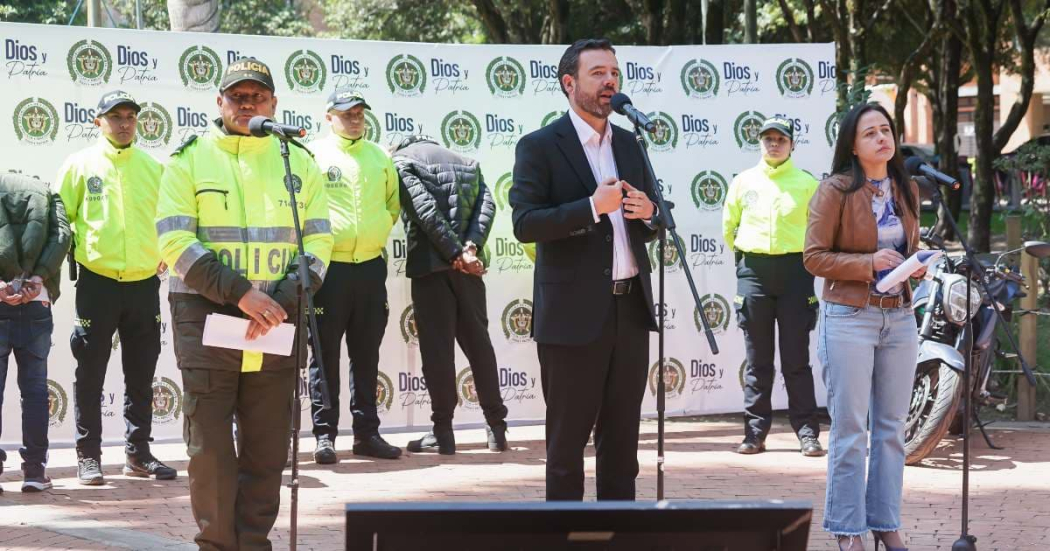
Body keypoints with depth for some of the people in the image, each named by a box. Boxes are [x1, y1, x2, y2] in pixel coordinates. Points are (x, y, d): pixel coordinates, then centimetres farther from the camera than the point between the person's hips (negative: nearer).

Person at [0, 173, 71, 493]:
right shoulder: (44, 193, 16)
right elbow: (62, 234, -2)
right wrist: (39, 277, -10)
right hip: (36, 302, 2)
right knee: (34, 387, 8)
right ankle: (34, 470, 6)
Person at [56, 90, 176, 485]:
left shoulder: (153, 167, 9)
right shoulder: (81, 164, 0)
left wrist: (165, 256, 9)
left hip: (144, 284, 3)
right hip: (97, 283, -3)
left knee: (141, 375, 9)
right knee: (90, 374, 0)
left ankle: (138, 453, 17)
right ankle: (88, 455, 7)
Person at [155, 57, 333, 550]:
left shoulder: (299, 163, 11)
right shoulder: (190, 160, 3)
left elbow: (318, 244, 7)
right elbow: (175, 242, -6)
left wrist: (282, 303, -9)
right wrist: (241, 293, -15)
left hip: (278, 323, 2)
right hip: (206, 318, -2)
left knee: (267, 448, 4)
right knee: (210, 446, -3)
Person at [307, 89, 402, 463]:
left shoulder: (380, 157, 12)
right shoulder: (313, 155, -3)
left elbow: (394, 202, 24)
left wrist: (380, 232, 14)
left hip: (370, 266, 5)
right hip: (329, 267, -5)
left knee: (366, 354, 9)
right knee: (326, 354, -1)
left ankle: (367, 432, 15)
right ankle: (325, 434, 2)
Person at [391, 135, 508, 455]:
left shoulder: (402, 161, 2)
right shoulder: (467, 164, 19)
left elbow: (426, 210, -13)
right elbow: (487, 204, 2)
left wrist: (456, 253, -13)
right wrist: (470, 247, -10)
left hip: (430, 262, -5)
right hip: (468, 265, 5)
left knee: (436, 344, -1)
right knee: (477, 340, 11)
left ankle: (443, 432, 0)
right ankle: (496, 427, 11)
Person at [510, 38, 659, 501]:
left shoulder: (629, 144, 14)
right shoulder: (540, 147, -5)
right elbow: (525, 224, -15)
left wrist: (648, 213, -3)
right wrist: (593, 207, -22)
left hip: (630, 308, 6)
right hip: (574, 314, -6)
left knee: (621, 440, 11)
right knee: (567, 442, 1)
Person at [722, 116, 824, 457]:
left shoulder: (807, 184, 2)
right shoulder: (744, 182, 8)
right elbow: (728, 227, 19)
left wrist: (806, 257, 9)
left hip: (795, 271, -2)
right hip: (754, 272, 2)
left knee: (796, 358, -2)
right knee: (758, 360, 5)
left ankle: (807, 432, 0)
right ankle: (755, 432, 7)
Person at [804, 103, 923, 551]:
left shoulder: (906, 190, 10)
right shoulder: (836, 191, -8)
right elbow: (814, 257, -9)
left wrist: (916, 267, 0)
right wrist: (869, 263, -18)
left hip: (899, 317, 6)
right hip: (850, 317, -6)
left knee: (891, 428, 8)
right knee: (850, 430, -3)